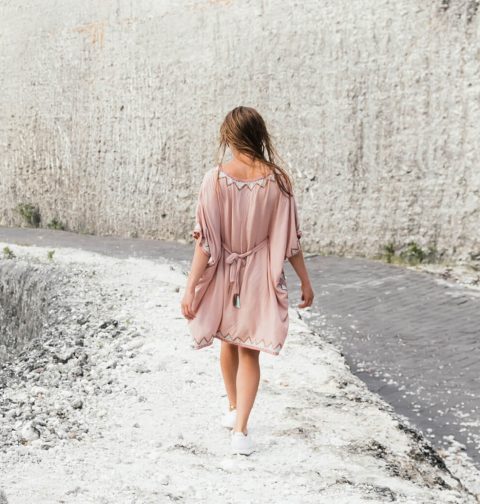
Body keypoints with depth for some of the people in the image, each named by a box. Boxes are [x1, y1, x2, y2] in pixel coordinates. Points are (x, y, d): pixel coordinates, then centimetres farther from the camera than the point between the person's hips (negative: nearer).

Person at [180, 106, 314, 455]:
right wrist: (305, 281, 6)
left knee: (229, 343, 23)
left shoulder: (216, 178, -14)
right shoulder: (277, 180, -11)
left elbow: (205, 240, -14)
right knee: (249, 352, 8)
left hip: (224, 274, 1)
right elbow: (290, 239, -6)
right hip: (260, 277, 0)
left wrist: (191, 287, -9)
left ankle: (233, 410, 39)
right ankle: (240, 429, -3)